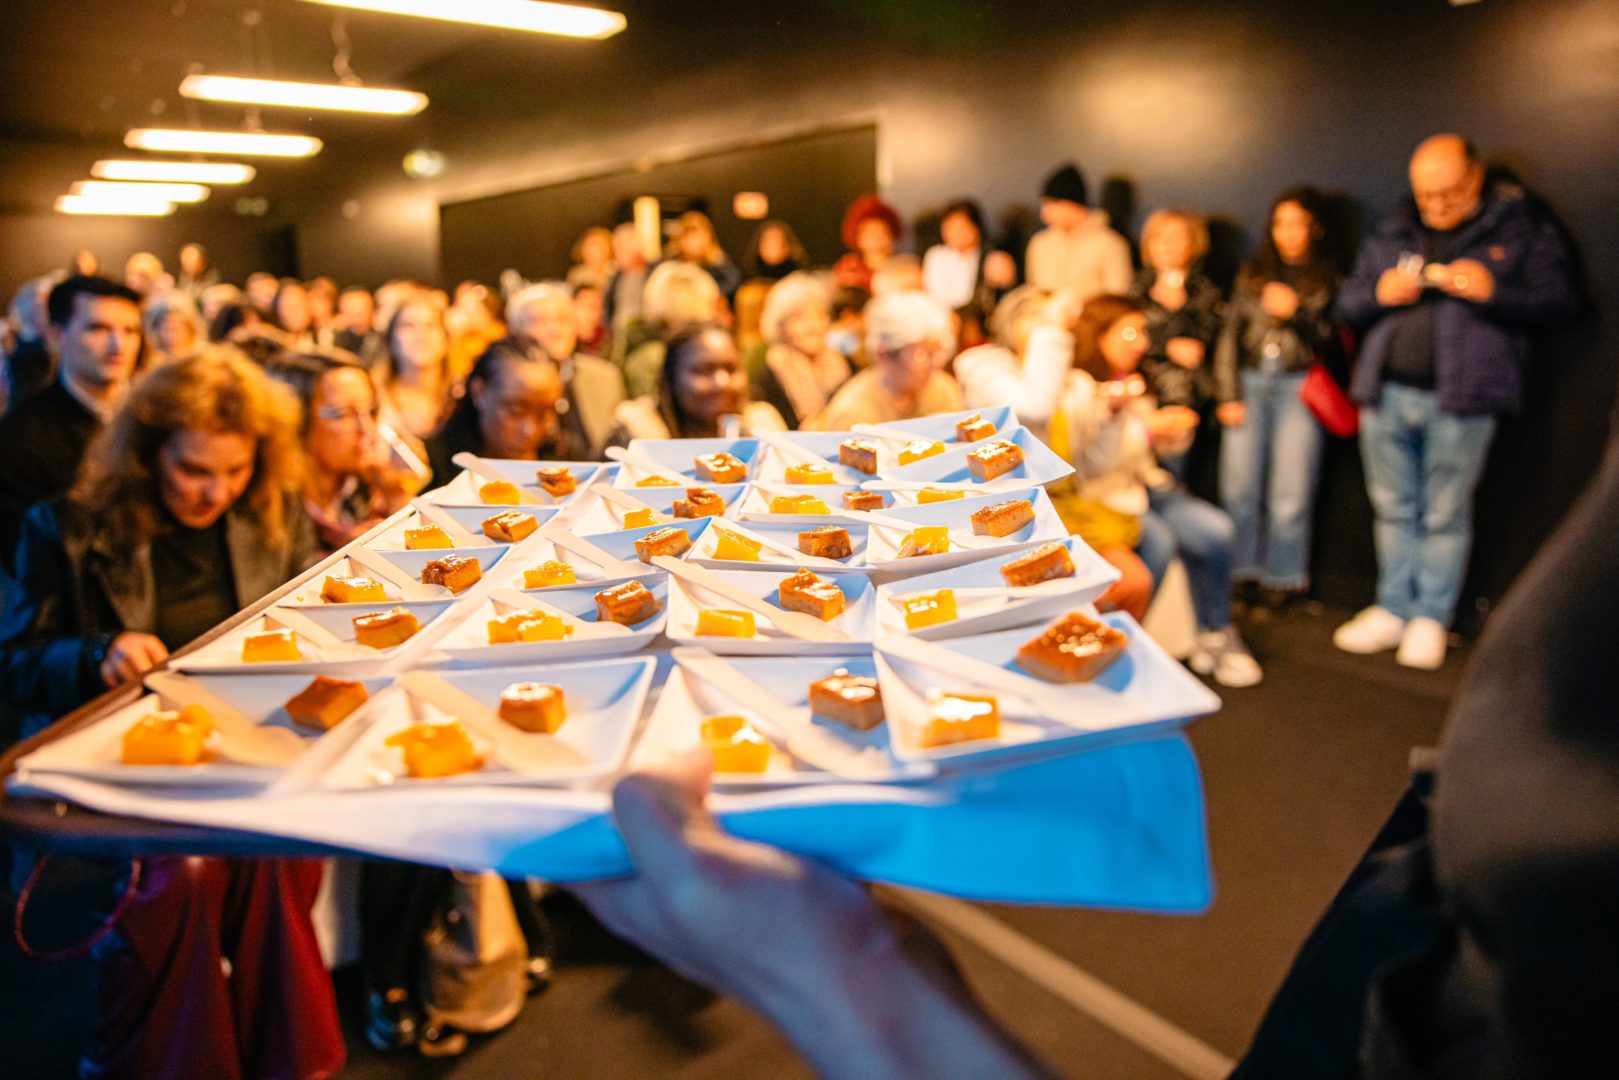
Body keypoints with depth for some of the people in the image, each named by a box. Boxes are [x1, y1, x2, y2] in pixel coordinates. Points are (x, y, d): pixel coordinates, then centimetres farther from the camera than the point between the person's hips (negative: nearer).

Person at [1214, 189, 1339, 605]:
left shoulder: (1328, 279, 7)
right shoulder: (1252, 273, 13)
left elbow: (1333, 341, 2)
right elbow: (1230, 335, 10)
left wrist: (1297, 313, -13)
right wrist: (1228, 395, 3)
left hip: (1298, 387, -2)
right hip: (1250, 383, 2)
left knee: (1290, 493, -2)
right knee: (1238, 488, 0)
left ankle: (1282, 578, 10)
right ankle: (1242, 570, 13)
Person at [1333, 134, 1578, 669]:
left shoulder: (1521, 228, 3)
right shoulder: (1392, 235, 14)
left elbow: (1558, 299, -2)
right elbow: (1347, 304, 16)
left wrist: (1493, 293, -18)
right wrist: (1379, 294, -6)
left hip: (1459, 400, -4)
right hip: (1387, 393, 4)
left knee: (1444, 516, 3)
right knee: (1393, 509, 11)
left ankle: (1431, 618, 16)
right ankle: (1393, 609, 22)